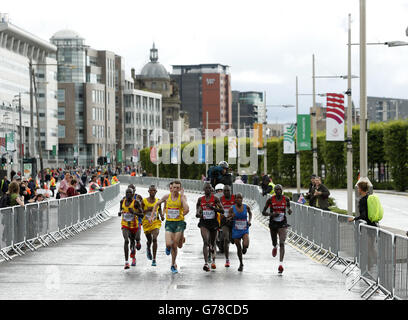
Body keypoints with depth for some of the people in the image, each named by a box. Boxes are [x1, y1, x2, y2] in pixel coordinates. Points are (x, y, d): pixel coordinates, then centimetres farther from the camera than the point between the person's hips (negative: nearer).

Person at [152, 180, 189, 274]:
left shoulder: (182, 197, -5)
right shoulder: (167, 196, 2)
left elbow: (186, 209, -22)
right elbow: (157, 204, 18)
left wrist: (182, 195, -18)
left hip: (179, 222, -1)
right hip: (169, 223, 1)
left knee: (177, 245, -5)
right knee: (169, 244, -13)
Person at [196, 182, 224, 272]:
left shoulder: (215, 199, -2)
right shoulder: (200, 199, 5)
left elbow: (222, 211, -7)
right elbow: (198, 210, 15)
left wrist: (212, 207, -19)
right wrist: (198, 214, -9)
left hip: (213, 222, 0)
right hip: (204, 222, 0)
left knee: (212, 242, 14)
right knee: (205, 241, -18)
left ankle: (213, 261, 37)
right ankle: (206, 263, -26)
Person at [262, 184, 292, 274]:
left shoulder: (286, 199, -2)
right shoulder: (270, 200, -5)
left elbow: (289, 208, 14)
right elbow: (263, 212, -1)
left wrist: (289, 210, -10)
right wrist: (271, 214, -19)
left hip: (283, 224, -1)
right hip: (273, 223, 1)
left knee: (282, 243, -14)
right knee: (274, 243, 15)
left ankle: (281, 264, -20)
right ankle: (275, 247, 55)